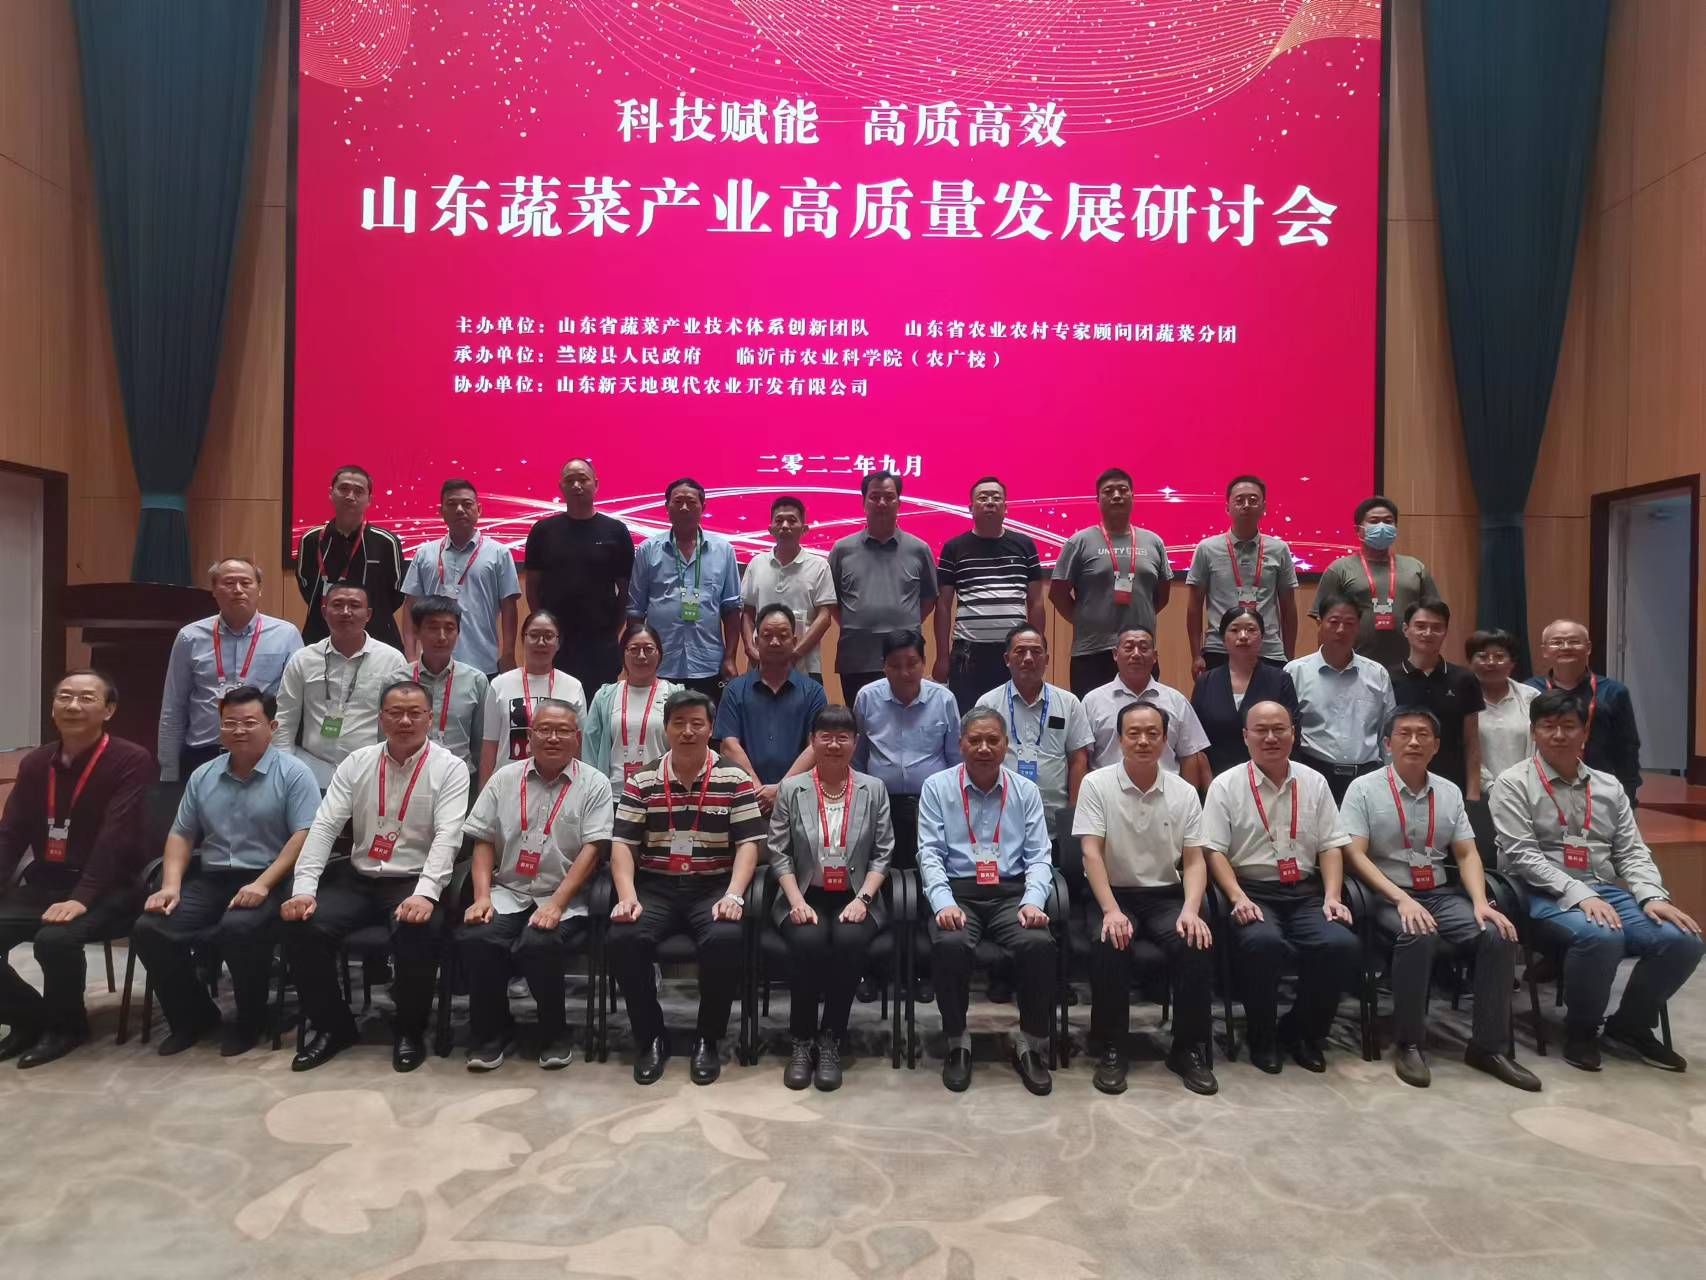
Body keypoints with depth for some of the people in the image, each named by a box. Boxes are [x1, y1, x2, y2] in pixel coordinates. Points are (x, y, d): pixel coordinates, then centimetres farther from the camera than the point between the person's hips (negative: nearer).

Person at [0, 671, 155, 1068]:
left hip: (106, 889, -6)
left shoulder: (131, 761, -10)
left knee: (54, 939, -32)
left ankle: (66, 1024, -2)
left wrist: (81, 898, -29)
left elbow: (116, 837, -20)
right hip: (43, 883, 6)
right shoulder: (35, 763, 10)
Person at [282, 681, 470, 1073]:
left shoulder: (449, 768, -5)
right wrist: (304, 888, -13)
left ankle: (409, 1030, -5)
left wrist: (425, 893, -31)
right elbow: (324, 826, 1)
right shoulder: (357, 763, 7)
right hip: (358, 878, 4)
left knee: (418, 932, -33)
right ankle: (331, 1025, 3)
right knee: (301, 925, -19)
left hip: (415, 882, -4)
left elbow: (447, 836, -16)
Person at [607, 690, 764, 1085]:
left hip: (713, 887, -1)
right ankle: (650, 1037, -4)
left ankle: (707, 1040, -8)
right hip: (655, 886, 2)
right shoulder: (641, 782, 8)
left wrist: (733, 895, -17)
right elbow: (622, 844, 2)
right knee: (620, 939, -28)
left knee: (727, 940, -33)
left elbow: (748, 844, -2)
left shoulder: (735, 780, 3)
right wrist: (627, 896, -15)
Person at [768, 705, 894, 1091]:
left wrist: (863, 898, -10)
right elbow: (779, 852, 2)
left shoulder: (873, 790, 6)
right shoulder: (791, 789, 4)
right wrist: (796, 900, -11)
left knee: (848, 941, -32)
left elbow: (883, 853, 3)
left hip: (854, 897, 0)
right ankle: (802, 1041, -12)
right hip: (805, 895, 0)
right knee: (808, 942, -32)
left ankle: (830, 1042, -14)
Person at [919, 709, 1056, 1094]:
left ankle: (1032, 1044, -7)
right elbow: (930, 853, -2)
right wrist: (944, 903, -18)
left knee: (1039, 943, -29)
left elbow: (1039, 857, 6)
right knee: (949, 944, -33)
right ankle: (957, 1043, -9)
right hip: (957, 892, -1)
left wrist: (1032, 901, -13)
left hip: (1011, 893, 1)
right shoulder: (937, 787, 5)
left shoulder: (1026, 791, 10)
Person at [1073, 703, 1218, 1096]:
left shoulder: (1184, 792, 4)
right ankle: (1112, 1050, -15)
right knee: (1109, 945, -33)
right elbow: (1092, 853, -12)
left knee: (1196, 945, -27)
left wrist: (1191, 910, -18)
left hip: (1166, 895, 2)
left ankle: (1189, 1050, -8)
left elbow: (1194, 861, 1)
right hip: (1113, 894, -2)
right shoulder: (1097, 785, -4)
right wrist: (1111, 911, -25)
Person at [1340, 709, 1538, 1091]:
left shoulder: (1449, 792, 13)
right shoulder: (1364, 789, -2)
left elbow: (1467, 854, 10)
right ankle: (1409, 1044, -20)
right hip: (1387, 897, -5)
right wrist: (1401, 899, -21)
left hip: (1441, 895, 5)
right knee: (1419, 937, -36)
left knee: (1500, 935, -20)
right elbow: (1354, 855, -10)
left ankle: (1488, 1046, -8)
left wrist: (1480, 903, -8)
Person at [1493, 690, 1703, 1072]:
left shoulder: (1608, 785, 15)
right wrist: (1579, 894, -21)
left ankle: (1630, 1023, 8)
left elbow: (1632, 852, 12)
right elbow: (1522, 855, -11)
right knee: (1601, 937, -35)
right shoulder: (1513, 783, -2)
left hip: (1607, 891, 6)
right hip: (1546, 895, -6)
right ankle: (1581, 1028, -6)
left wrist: (1653, 896, -7)